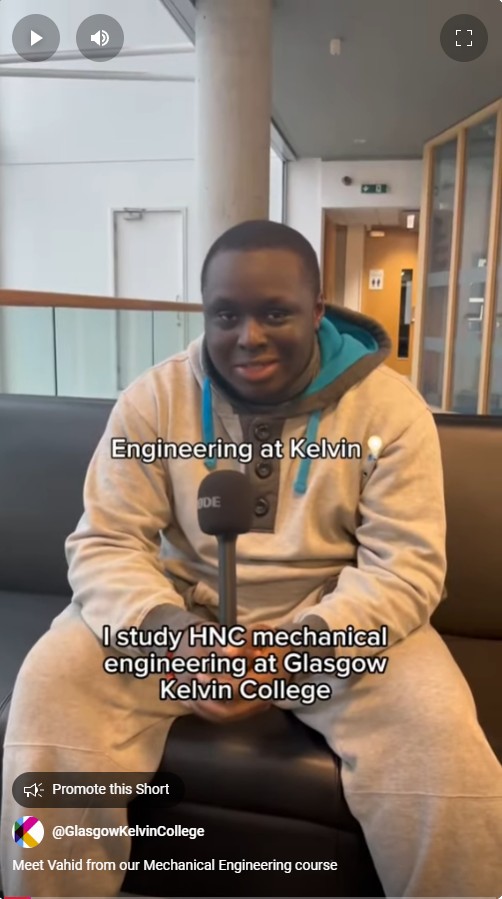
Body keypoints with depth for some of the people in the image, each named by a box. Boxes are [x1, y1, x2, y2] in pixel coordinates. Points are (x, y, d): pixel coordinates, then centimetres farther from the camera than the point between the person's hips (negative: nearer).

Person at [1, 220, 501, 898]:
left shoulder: (389, 406, -9)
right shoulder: (154, 398, -6)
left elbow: (406, 565, -11)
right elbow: (104, 543, -8)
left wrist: (305, 642, -28)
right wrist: (170, 628, -28)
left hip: (338, 616, 0)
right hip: (181, 609, 2)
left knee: (438, 727, -24)